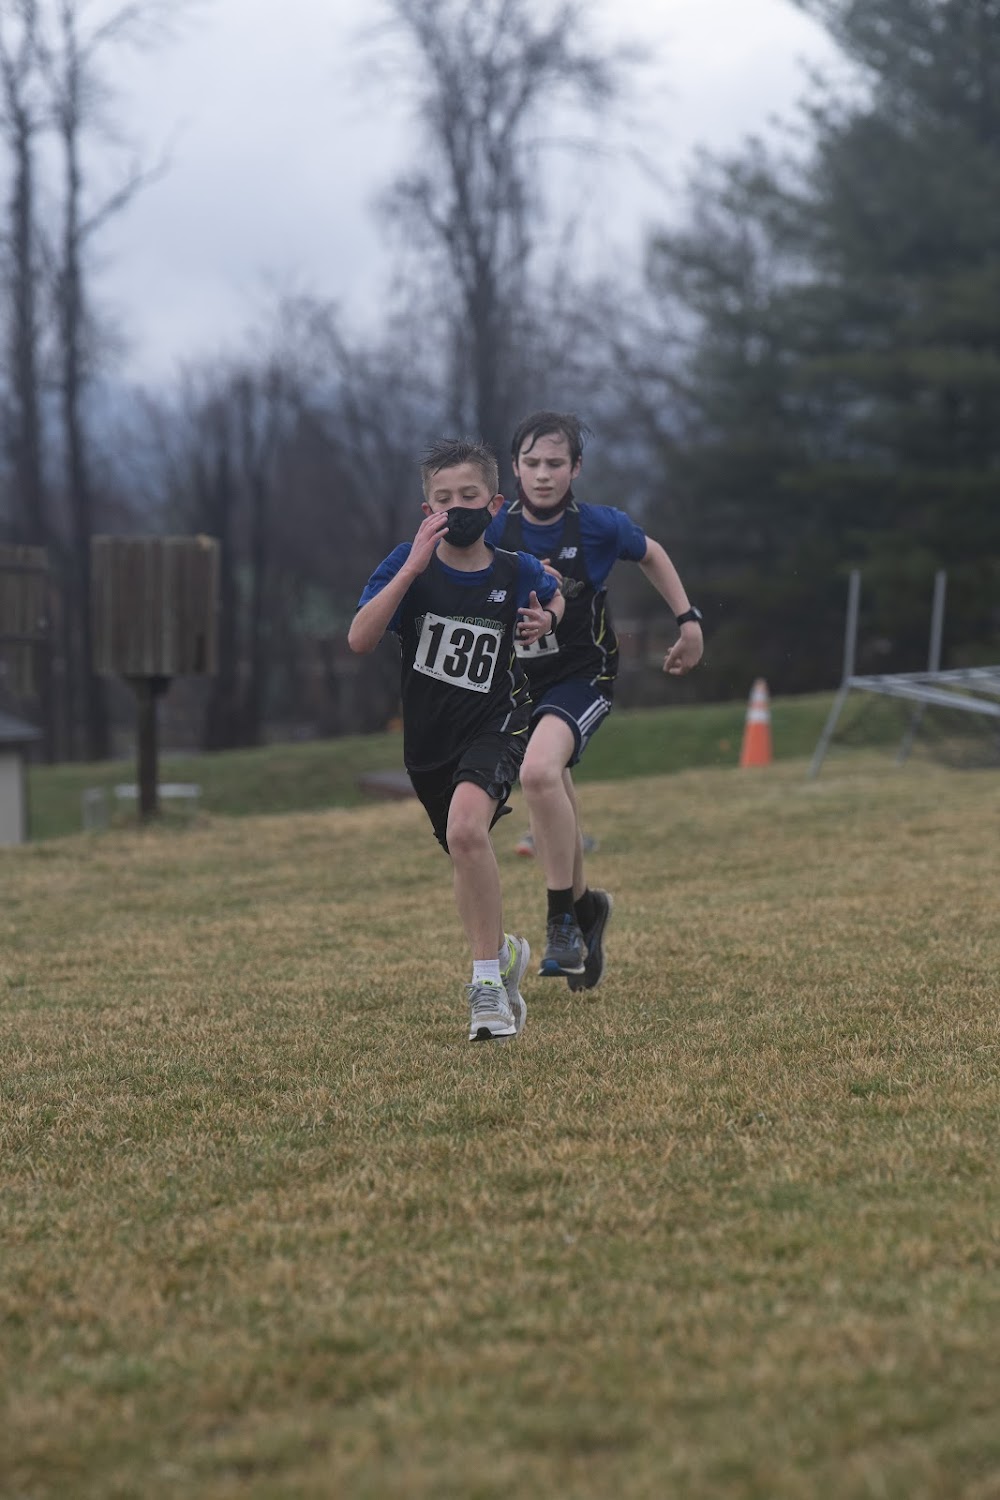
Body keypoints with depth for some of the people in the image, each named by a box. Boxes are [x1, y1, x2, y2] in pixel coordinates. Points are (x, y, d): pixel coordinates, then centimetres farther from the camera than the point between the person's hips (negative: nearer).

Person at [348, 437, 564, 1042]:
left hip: (495, 724, -3)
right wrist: (412, 568, -31)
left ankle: (488, 978, -22)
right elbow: (360, 639, -25)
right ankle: (504, 951, 46)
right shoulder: (409, 565, -11)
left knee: (466, 829, -30)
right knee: (469, 859, 18)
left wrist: (546, 620, -5)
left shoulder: (516, 572, -7)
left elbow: (554, 597, 18)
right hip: (429, 737, 3)